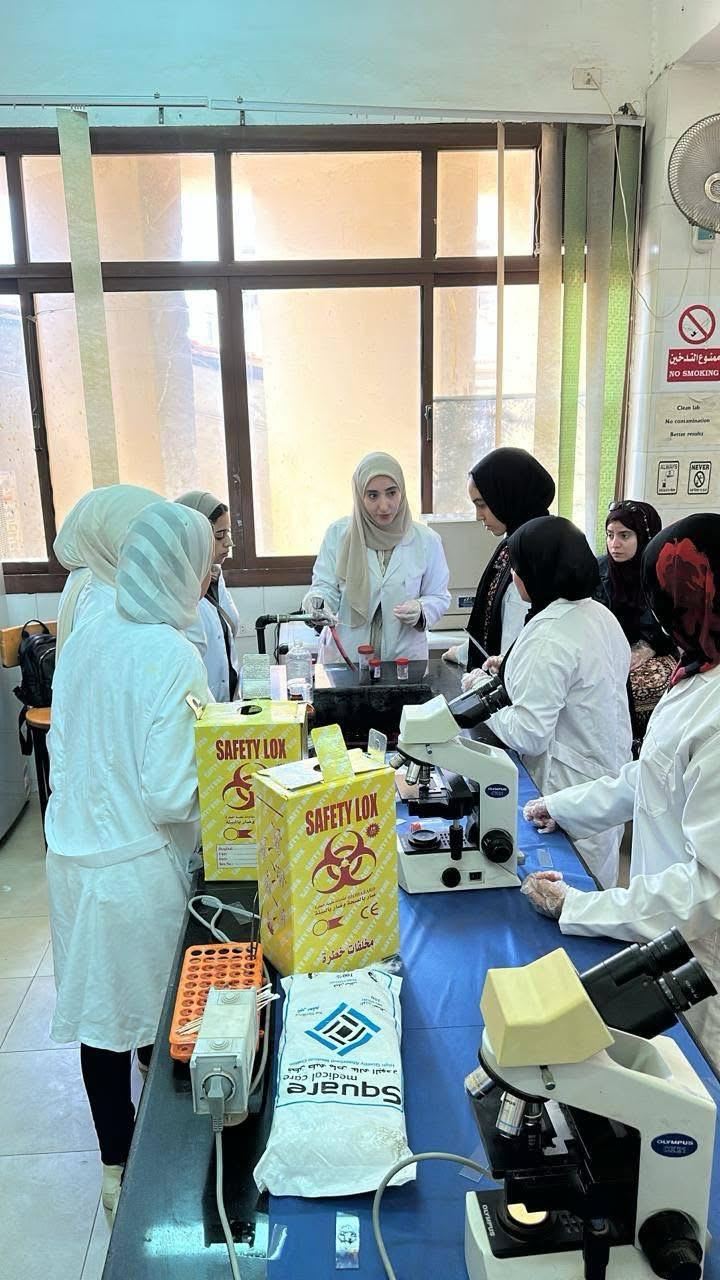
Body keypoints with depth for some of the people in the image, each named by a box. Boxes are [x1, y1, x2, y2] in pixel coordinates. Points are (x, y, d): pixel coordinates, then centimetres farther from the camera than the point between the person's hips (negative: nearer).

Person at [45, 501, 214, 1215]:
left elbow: (62, 753, 8)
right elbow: (171, 796, -22)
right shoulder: (170, 654, -22)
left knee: (99, 1014, 19)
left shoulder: (84, 638, 0)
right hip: (139, 868, -6)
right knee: (158, 1020, 15)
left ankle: (116, 1166, 39)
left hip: (73, 856, 6)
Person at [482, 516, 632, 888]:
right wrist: (514, 670, 14)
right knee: (596, 885, 22)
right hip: (608, 774, 9)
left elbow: (528, 735, -24)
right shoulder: (600, 614, 2)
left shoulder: (548, 641, -26)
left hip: (571, 786, -9)